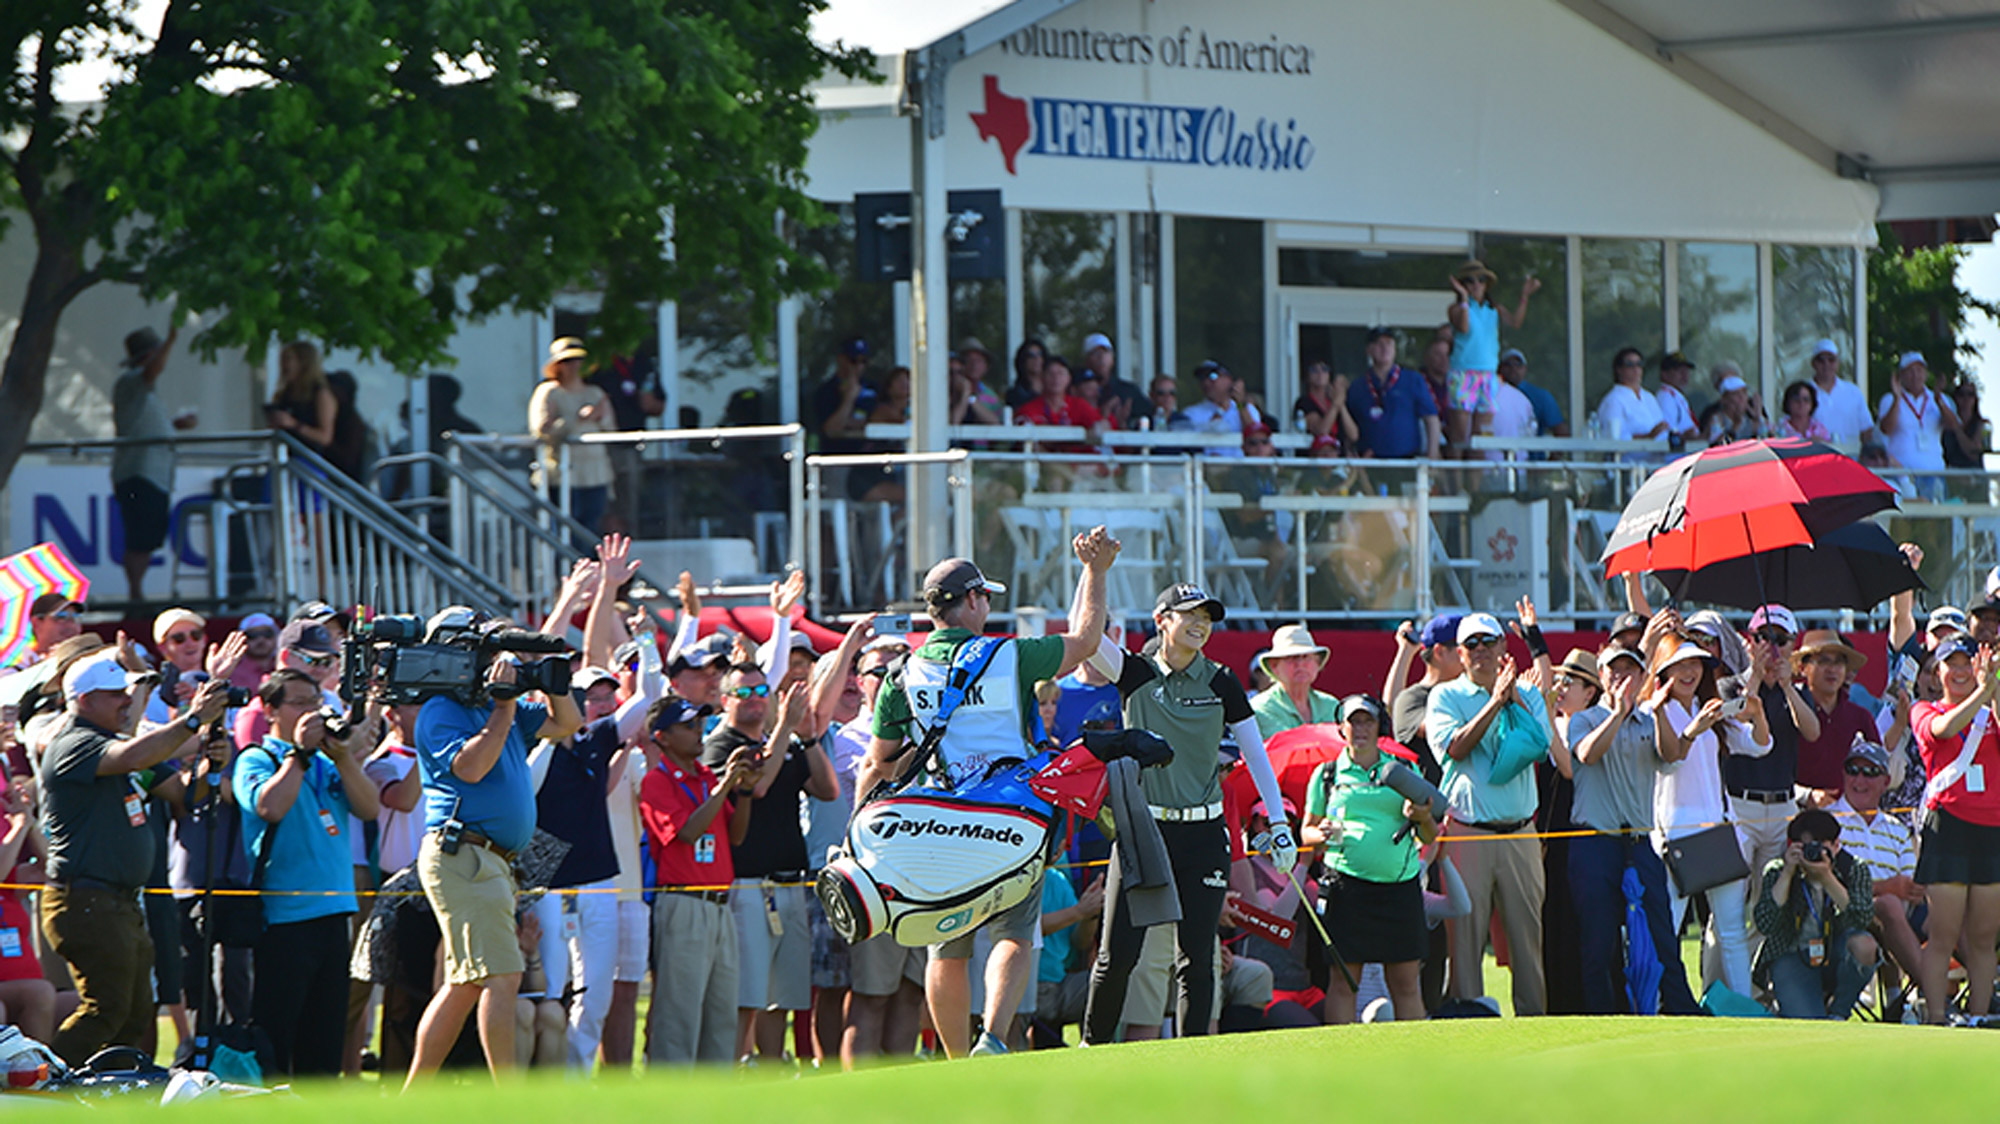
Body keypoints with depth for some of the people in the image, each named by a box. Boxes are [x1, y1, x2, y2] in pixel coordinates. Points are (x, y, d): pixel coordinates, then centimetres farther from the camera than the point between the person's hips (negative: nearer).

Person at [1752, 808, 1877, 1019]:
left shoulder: (1854, 871, -3)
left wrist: (1827, 879, -29)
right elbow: (1765, 924, -18)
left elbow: (1864, 918, -20)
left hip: (1836, 957, 2)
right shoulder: (1777, 873, -4)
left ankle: (1838, 1013, -6)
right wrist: (1788, 873, -22)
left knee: (1863, 946, -35)